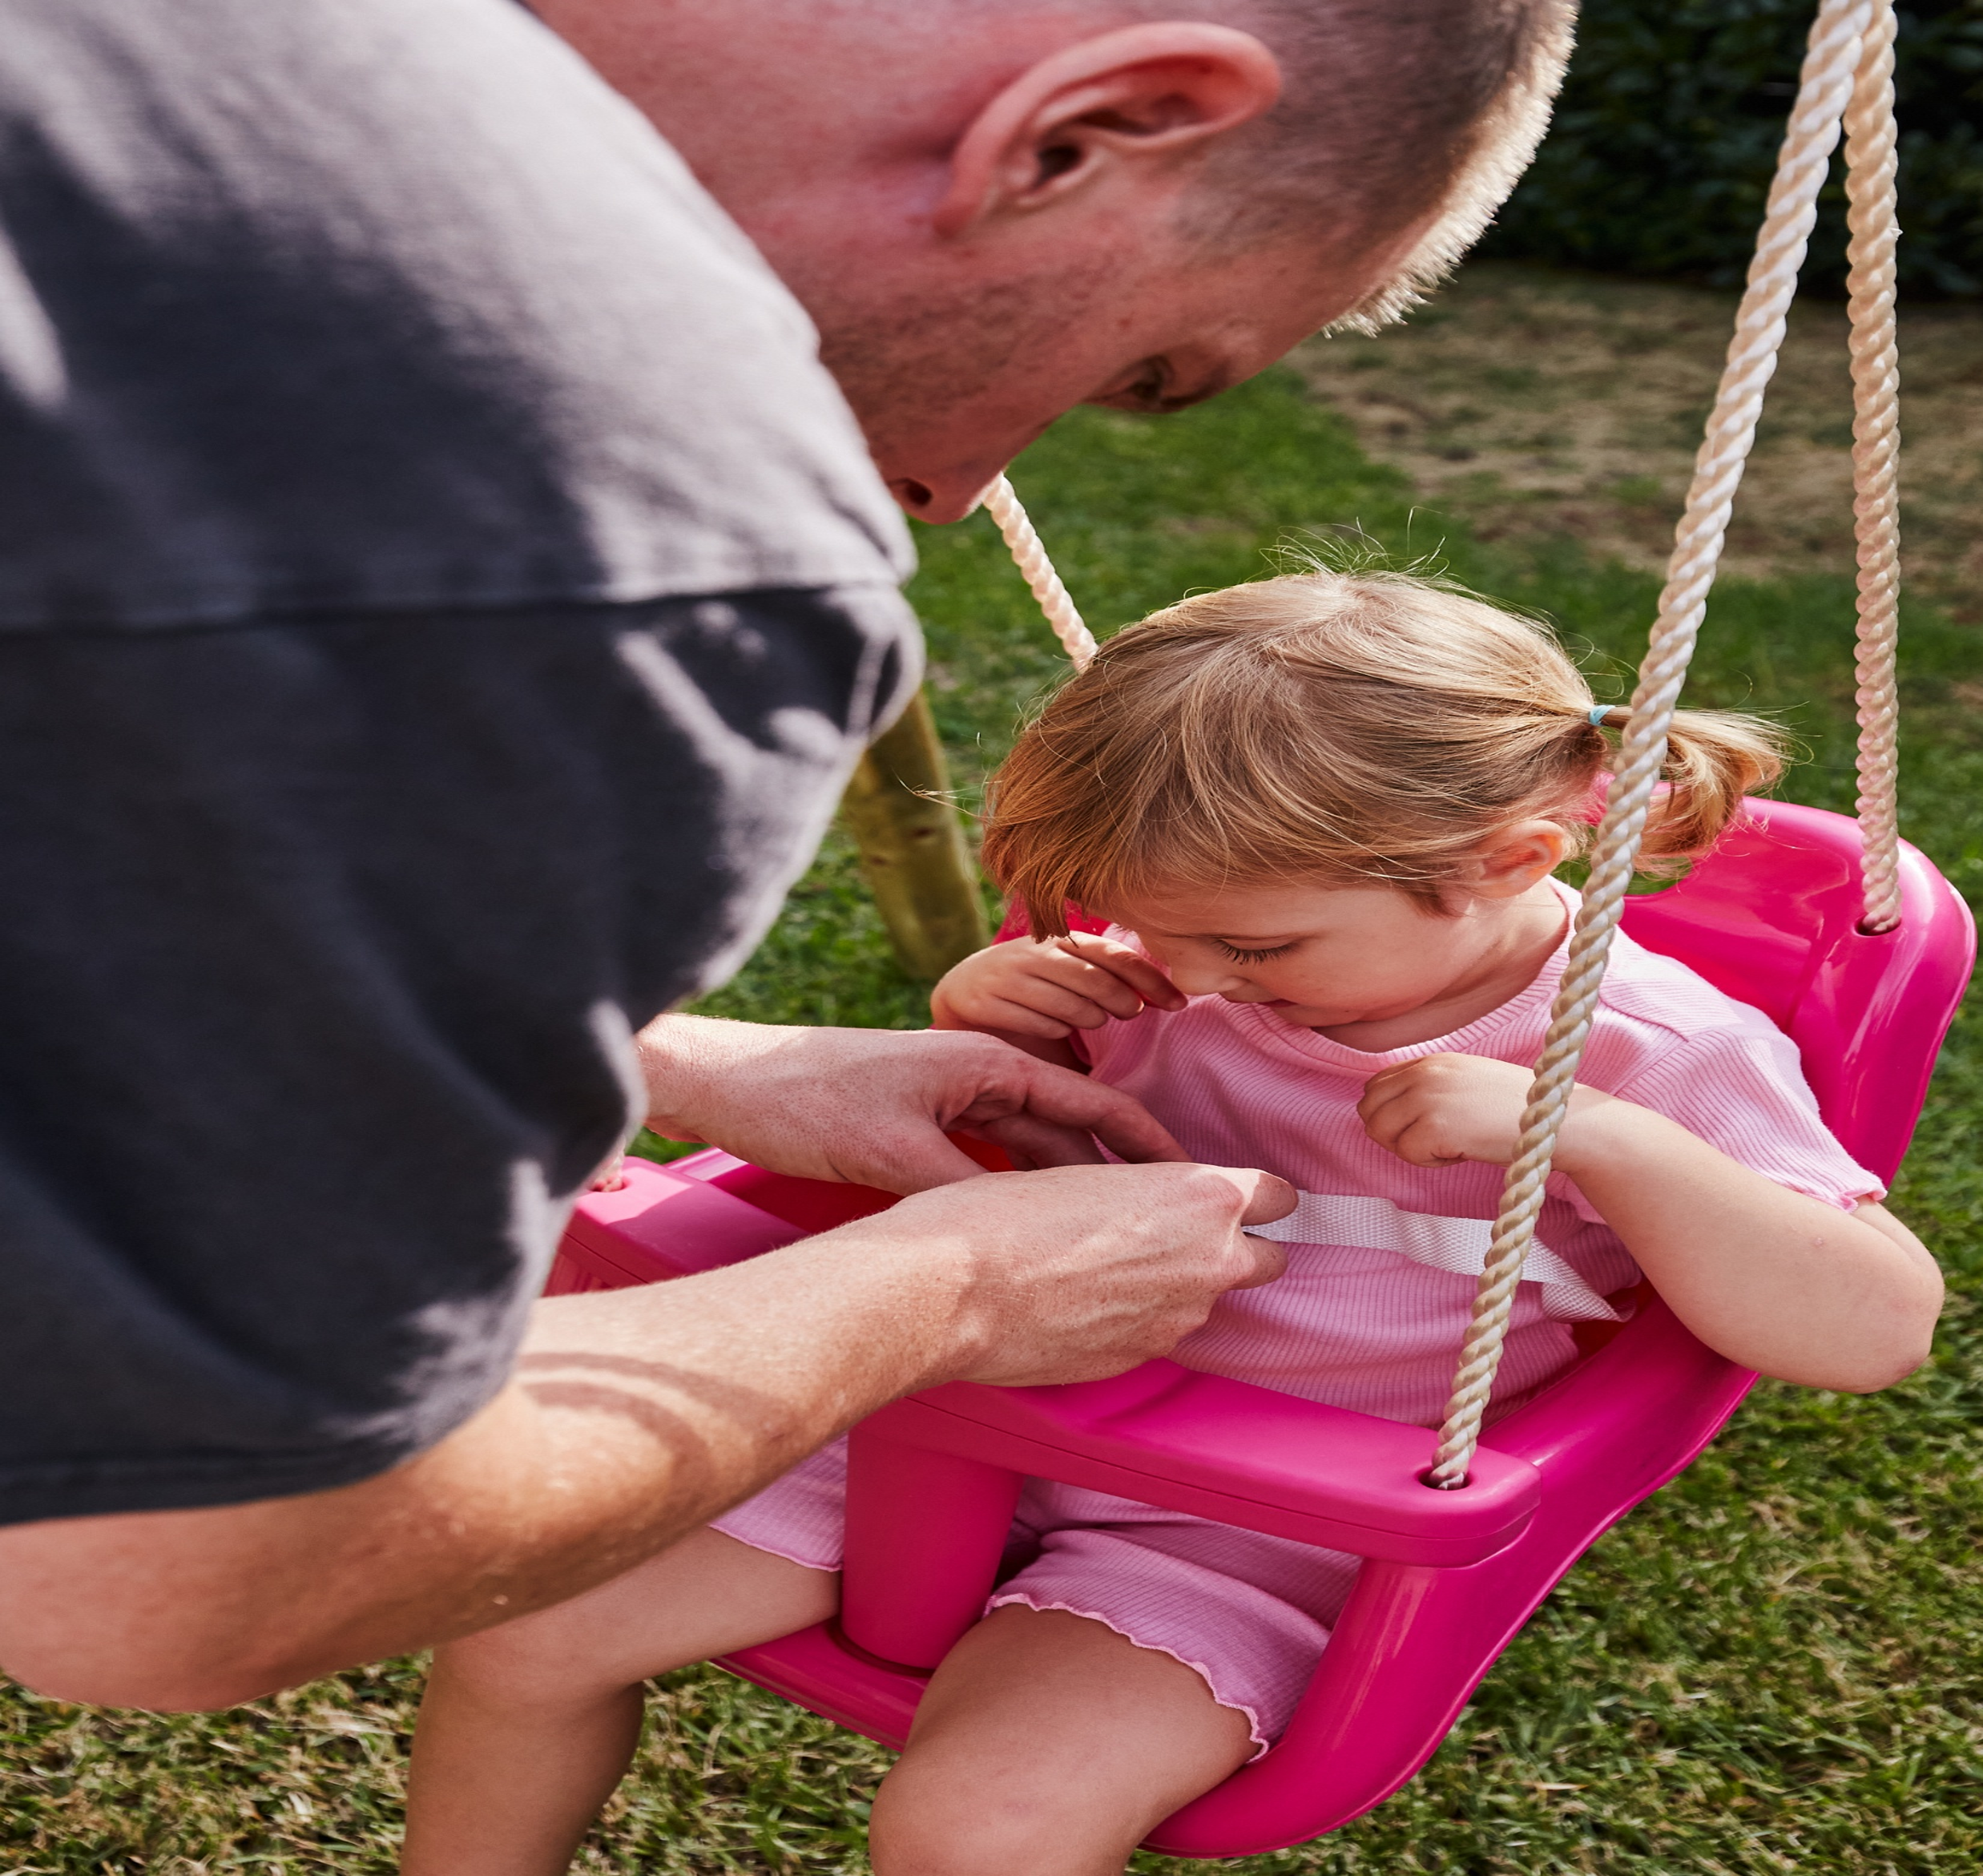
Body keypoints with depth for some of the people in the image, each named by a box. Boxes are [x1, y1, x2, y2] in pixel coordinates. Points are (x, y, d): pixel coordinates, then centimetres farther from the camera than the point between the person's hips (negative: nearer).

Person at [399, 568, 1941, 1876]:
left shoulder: (1653, 1057, -12)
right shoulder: (1169, 971, 0)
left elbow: (1878, 1329, -19)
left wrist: (1593, 1135, -30)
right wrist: (985, 1018, -7)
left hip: (1257, 1526, -4)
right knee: (525, 1628, -4)